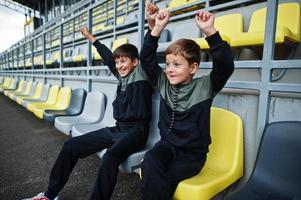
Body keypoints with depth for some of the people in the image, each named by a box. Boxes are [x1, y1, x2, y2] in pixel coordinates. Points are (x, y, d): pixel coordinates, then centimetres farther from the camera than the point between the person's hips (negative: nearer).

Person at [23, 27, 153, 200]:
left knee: (109, 158, -38)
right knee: (71, 146, 4)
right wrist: (90, 37, 30)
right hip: (118, 129, 8)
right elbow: (108, 57, 20)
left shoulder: (140, 82, -10)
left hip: (135, 131, -7)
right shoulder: (124, 76, 11)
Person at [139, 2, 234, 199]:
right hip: (167, 145, 3)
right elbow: (146, 59, -1)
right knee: (150, 163, -29)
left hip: (192, 153, -2)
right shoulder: (164, 83, 3)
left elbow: (226, 65, -22)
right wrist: (156, 28, -10)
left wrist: (210, 31, -31)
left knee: (161, 178, -25)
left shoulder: (205, 87, -7)